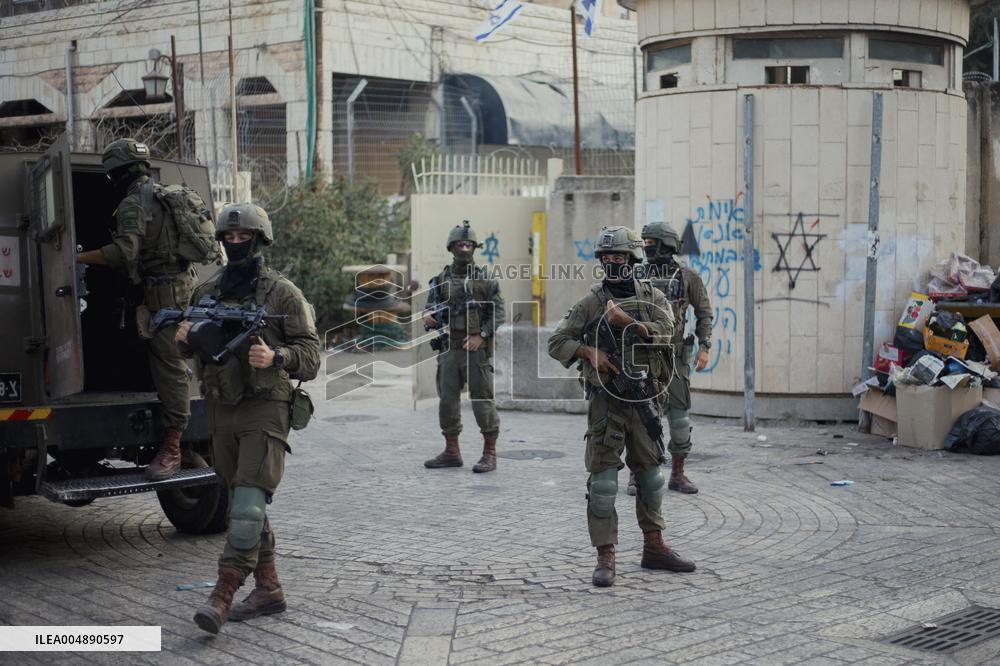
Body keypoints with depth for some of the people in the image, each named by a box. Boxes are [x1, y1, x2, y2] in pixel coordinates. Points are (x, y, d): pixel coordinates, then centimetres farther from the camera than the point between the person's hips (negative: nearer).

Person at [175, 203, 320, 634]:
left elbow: (309, 351, -6)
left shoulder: (282, 293, -3)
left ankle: (222, 596, -14)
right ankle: (268, 589, 21)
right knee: (242, 502, 11)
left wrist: (276, 358, -25)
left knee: (249, 501, -13)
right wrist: (185, 339, -2)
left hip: (264, 409, -6)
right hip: (220, 409, 6)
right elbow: (192, 349, 21)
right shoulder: (207, 291, 13)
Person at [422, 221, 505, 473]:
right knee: (448, 399, 6)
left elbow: (498, 312, -1)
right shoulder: (441, 280, 11)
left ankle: (490, 453, 3)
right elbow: (430, 307, 13)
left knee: (483, 399, -4)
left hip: (477, 348, -4)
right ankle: (451, 452, 17)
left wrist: (481, 336, -12)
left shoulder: (485, 279, 2)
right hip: (448, 348, 4)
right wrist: (428, 317, -11)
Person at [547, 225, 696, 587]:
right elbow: (557, 342, -1)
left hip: (643, 397, 3)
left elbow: (664, 331, -13)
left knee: (650, 473, 12)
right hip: (606, 398, -3)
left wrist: (626, 321, -24)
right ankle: (605, 557, 0)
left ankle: (654, 547, 26)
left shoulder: (651, 297, 5)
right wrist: (589, 352, -16)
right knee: (603, 476, -5)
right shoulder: (591, 302, -1)